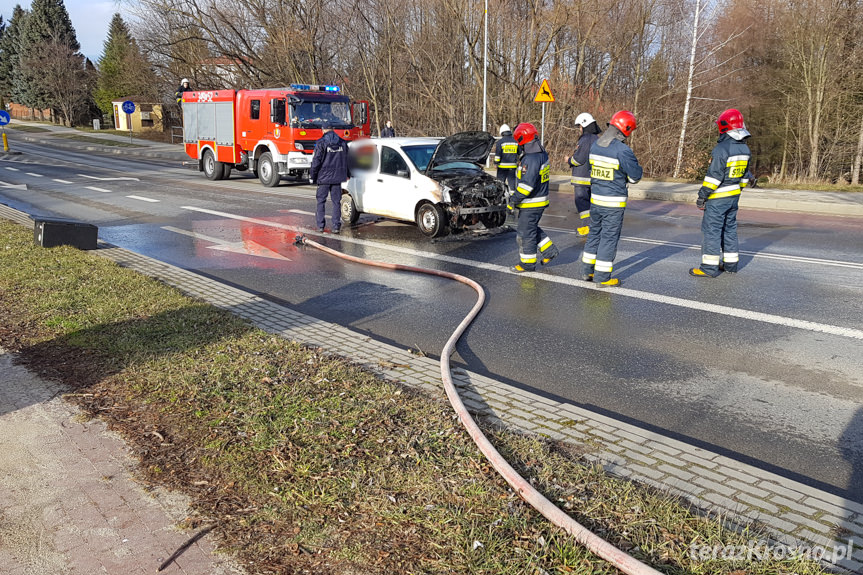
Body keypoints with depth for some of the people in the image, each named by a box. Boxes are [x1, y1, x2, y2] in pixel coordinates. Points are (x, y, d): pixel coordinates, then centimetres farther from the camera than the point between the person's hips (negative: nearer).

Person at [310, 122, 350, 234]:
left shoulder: (321, 143, -8)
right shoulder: (343, 143, 7)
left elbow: (316, 161, -10)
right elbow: (345, 161, 15)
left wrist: (312, 176, -2)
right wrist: (345, 175, 24)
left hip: (324, 176, -3)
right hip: (337, 177, 4)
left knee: (321, 201, 7)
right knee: (336, 201, 6)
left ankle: (320, 225, 6)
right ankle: (336, 226, 3)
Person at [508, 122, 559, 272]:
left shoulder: (531, 159, -24)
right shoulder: (542, 154, 7)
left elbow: (527, 184, -27)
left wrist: (513, 200, -21)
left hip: (531, 204, -10)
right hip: (540, 200, 10)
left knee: (526, 233, 2)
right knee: (532, 228, 24)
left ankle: (527, 263, 12)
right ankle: (549, 250, 29)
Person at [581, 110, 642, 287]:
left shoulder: (595, 145, 5)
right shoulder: (622, 150, -18)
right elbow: (635, 175, -11)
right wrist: (639, 172, 12)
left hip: (595, 199, 7)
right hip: (614, 203, -7)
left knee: (595, 233, 18)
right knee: (609, 237, 2)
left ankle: (587, 271, 25)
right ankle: (602, 278, 8)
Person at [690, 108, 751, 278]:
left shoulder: (721, 149, -20)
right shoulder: (744, 149, 8)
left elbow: (713, 176, -21)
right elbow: (744, 175, 15)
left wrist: (702, 195, -15)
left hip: (718, 198, -8)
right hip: (734, 197, 8)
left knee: (712, 229, -3)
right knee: (730, 228, 16)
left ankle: (710, 267, -1)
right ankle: (731, 264, 23)